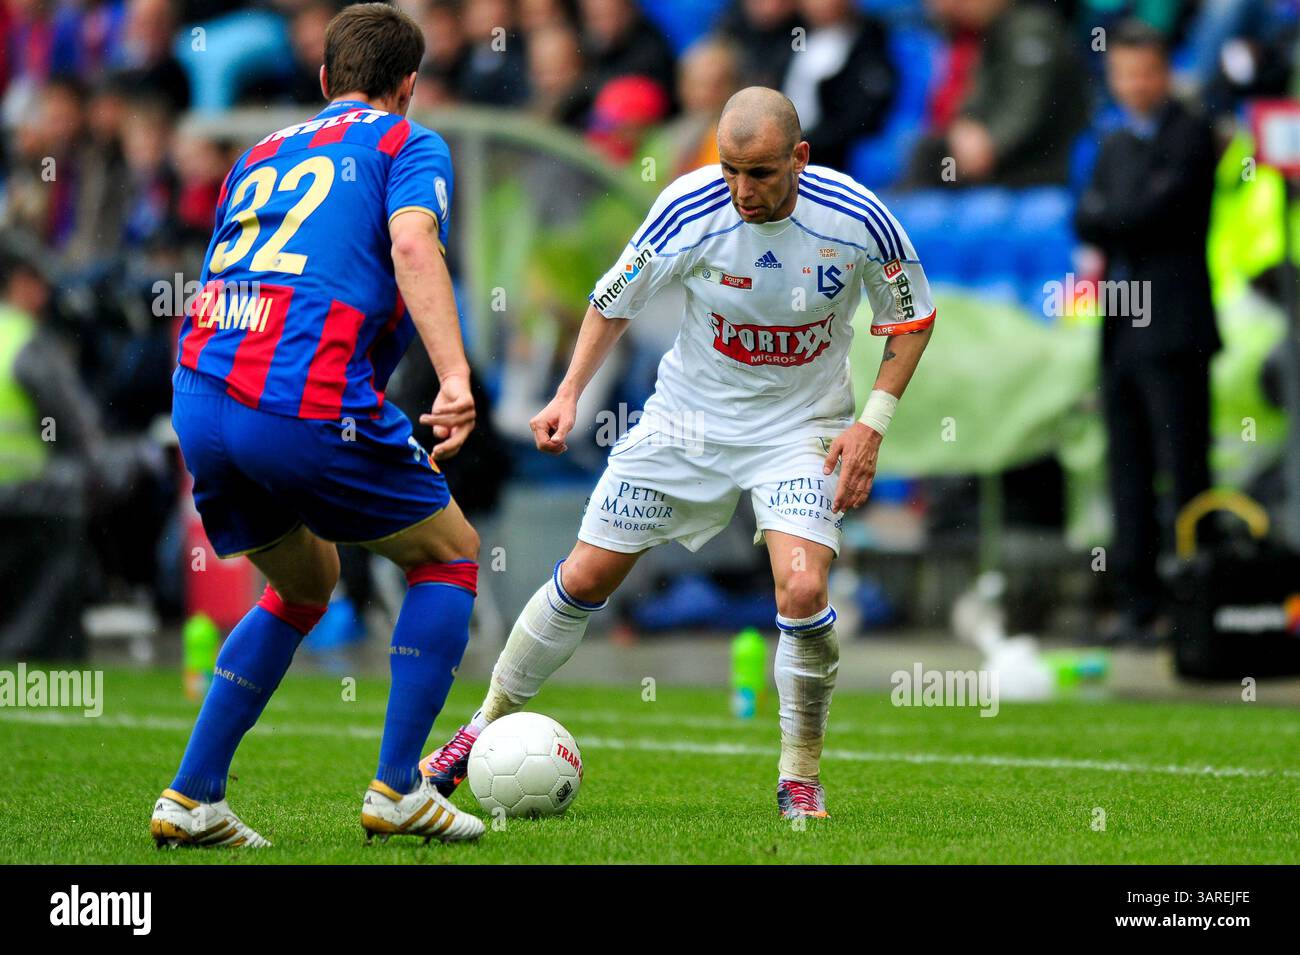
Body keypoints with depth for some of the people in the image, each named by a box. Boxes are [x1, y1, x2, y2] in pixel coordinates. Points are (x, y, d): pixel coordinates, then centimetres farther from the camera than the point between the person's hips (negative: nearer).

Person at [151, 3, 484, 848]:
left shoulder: (259, 155, 28)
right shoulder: (408, 146, 9)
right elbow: (411, 246, -11)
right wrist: (455, 378, -22)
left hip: (198, 398, 6)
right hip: (310, 404, -6)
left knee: (305, 585, 27)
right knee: (450, 554, 16)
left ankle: (191, 801, 18)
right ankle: (398, 792, 8)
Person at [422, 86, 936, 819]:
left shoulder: (856, 220, -22)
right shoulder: (689, 210, -21)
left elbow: (914, 319, -4)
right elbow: (615, 301, -2)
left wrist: (873, 423, -13)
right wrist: (570, 394, -10)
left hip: (800, 425, -1)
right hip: (689, 416, 1)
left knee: (802, 590, -23)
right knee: (585, 578, 4)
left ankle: (802, 778, -1)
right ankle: (486, 730, 25)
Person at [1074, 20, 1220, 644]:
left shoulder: (1190, 136, -3)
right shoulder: (1114, 148, 20)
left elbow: (1157, 211, -13)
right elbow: (1085, 221, 10)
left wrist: (1106, 219, 1)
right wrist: (1121, 221, -8)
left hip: (1172, 329, -7)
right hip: (1120, 332, 7)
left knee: (1185, 472, -8)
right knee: (1129, 475, 7)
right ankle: (1137, 607, 10)